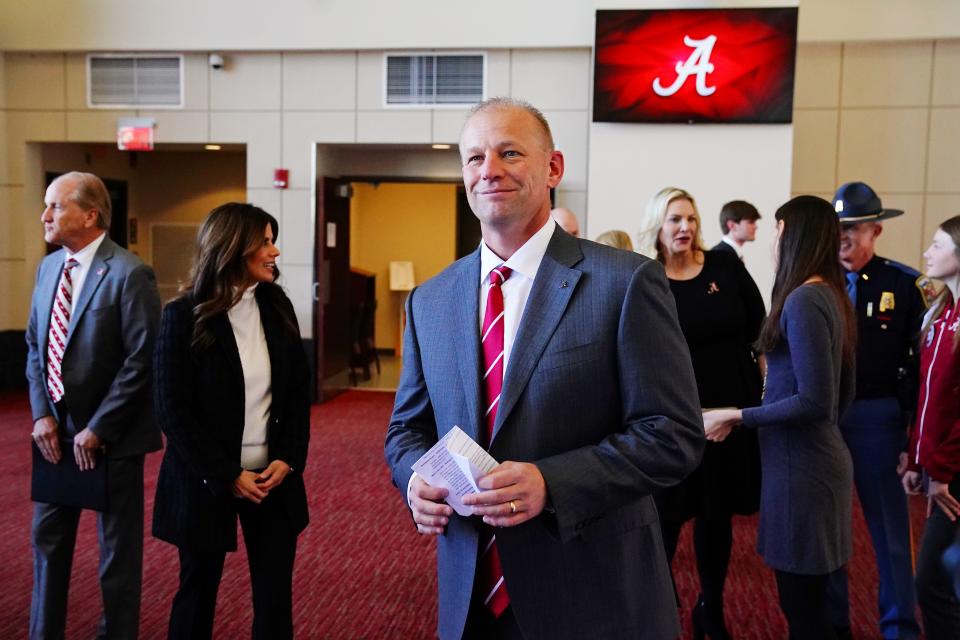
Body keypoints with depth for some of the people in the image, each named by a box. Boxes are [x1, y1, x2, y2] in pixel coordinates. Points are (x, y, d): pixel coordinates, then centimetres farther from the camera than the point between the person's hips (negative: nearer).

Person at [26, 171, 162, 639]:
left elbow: (141, 360, -18)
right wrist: (42, 415, -2)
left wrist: (97, 429, -16)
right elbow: (34, 346, 10)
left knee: (117, 548, 9)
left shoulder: (128, 274, -16)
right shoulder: (48, 267, 7)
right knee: (48, 538, 18)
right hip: (56, 430, 7)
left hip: (110, 437, -7)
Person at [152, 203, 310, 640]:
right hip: (206, 481, -3)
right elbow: (173, 410, -10)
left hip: (273, 476, 3)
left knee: (275, 594, 8)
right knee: (198, 590, 13)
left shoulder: (278, 307, 3)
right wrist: (226, 476, -14)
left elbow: (299, 390, 7)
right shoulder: (184, 315, -8)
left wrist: (288, 459, -5)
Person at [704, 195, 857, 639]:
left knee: (801, 604, 3)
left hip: (799, 465, -9)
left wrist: (736, 416, -16)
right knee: (807, 598, 19)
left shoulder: (803, 300, -19)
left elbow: (815, 402, -23)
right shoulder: (831, 295, 10)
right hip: (819, 458, 9)